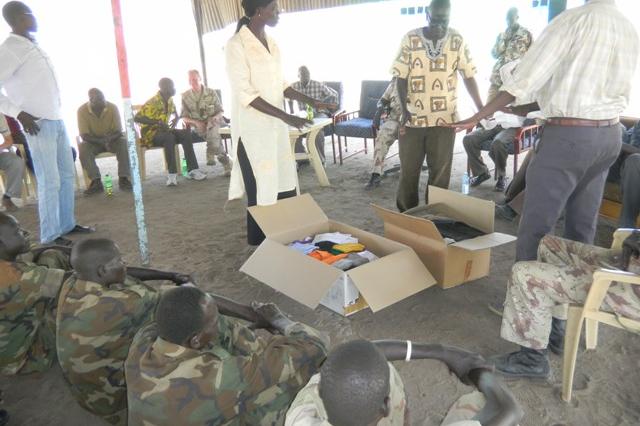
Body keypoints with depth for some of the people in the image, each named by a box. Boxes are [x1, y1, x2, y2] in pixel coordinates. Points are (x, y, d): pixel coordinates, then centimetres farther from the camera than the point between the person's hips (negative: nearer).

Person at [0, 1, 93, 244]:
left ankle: (67, 224, 24)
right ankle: (50, 237, 2)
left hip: (57, 121, 8)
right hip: (39, 125, -8)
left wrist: (56, 114, 12)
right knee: (50, 182, -7)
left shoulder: (34, 46, 15)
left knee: (67, 174, 13)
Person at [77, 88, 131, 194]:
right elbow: (84, 135, -19)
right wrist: (102, 141, -36)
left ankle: (123, 178, -29)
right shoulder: (82, 110, -17)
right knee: (82, 147, -30)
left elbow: (119, 132, -15)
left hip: (113, 140, 0)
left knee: (124, 142, -31)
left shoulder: (113, 107, -16)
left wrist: (110, 138, -39)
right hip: (94, 142, 0)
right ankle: (96, 181, -28)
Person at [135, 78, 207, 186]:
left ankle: (192, 170, -20)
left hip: (164, 131, 7)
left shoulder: (169, 100, 5)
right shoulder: (152, 102, -17)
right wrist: (158, 122, -32)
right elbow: (137, 118, -25)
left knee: (186, 133, -15)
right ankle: (172, 174, -35)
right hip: (150, 133, -7)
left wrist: (175, 122, -2)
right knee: (169, 137, -36)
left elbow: (175, 115, 23)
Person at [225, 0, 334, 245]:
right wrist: (286, 116, -23)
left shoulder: (272, 44, 12)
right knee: (261, 191, 1)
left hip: (275, 126, 7)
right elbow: (245, 94, -18)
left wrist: (311, 101, 4)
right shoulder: (237, 45, -12)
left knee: (284, 187, 10)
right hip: (253, 129, -7)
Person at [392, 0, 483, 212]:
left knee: (440, 171, 6)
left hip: (445, 118, 1)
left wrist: (481, 108, -5)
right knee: (408, 169, 8)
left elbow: (468, 75, 2)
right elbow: (401, 76, -4)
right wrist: (404, 110, -13)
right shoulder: (410, 38, -4)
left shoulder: (457, 40, 0)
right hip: (413, 117, 0)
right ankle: (405, 215, 23)